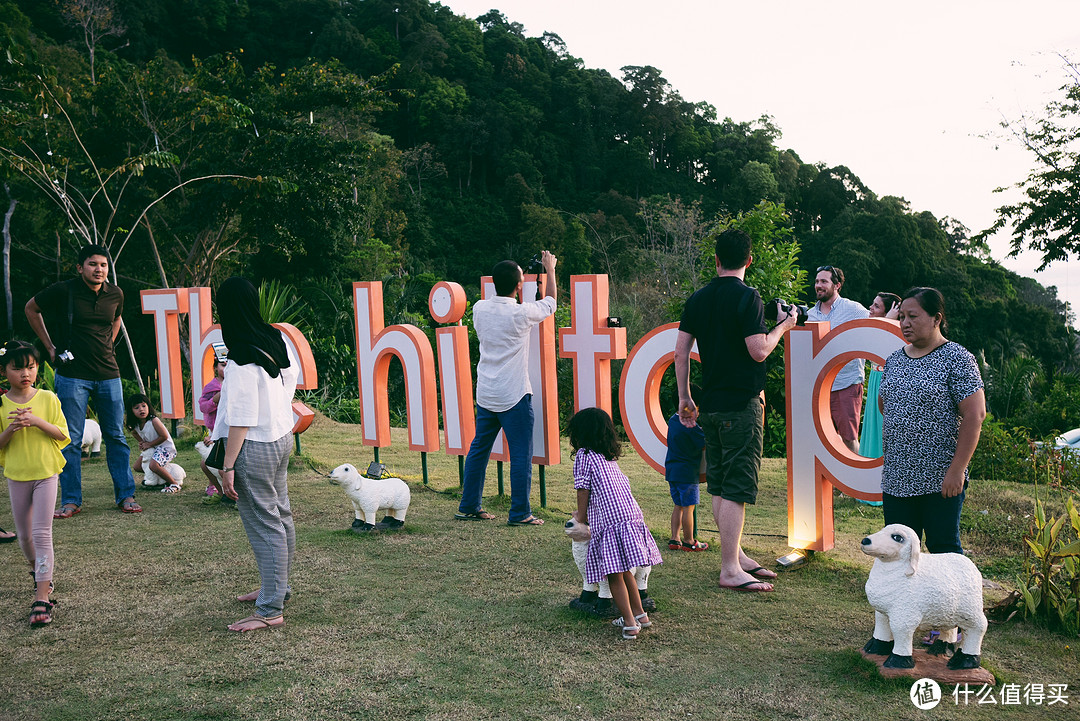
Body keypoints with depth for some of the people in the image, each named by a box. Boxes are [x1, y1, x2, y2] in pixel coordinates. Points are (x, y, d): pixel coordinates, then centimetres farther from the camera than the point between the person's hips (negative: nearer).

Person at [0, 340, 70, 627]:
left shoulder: (47, 398, -4)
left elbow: (63, 434, -5)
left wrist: (37, 421, -20)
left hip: (46, 474, -3)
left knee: (42, 533, -9)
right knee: (24, 534, 15)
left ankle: (42, 597, -11)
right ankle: (37, 570, 45)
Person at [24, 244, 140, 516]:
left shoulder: (116, 294, 4)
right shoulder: (63, 291, -7)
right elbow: (31, 308, 10)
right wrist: (50, 346, 7)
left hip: (108, 374, 3)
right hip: (72, 375, -3)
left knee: (116, 437, 6)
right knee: (71, 439, 1)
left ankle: (125, 495, 13)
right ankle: (71, 500, 11)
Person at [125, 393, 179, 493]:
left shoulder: (154, 421, -24)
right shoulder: (136, 425, -2)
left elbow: (164, 436, -23)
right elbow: (134, 432, 23)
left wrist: (149, 444, -15)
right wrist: (142, 443, 5)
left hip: (166, 447, -9)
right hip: (151, 448, 9)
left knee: (153, 465, -30)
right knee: (137, 466, 10)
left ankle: (174, 484, -20)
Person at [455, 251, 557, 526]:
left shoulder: (479, 308, 0)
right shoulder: (521, 313, -14)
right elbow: (550, 303, 6)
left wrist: (520, 277, 30)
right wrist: (550, 270, 18)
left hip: (485, 394, 6)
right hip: (514, 395, -6)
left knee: (479, 448, 16)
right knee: (521, 454, 2)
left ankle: (468, 506, 24)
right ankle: (520, 513, 6)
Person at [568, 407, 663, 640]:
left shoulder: (584, 454, 2)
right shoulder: (611, 457, 23)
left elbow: (584, 489, -1)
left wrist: (582, 517, 13)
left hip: (608, 520, -7)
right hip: (632, 513, 8)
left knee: (614, 575, -1)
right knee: (624, 570, 21)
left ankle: (630, 623, -2)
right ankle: (639, 614, 27)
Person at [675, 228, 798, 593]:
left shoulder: (698, 299, 9)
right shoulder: (747, 297, -11)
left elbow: (680, 351, 10)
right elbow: (759, 351, -16)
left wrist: (684, 398, 18)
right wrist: (783, 326, 2)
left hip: (710, 405, 7)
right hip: (741, 405, -7)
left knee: (719, 487, 13)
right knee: (736, 488, -4)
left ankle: (736, 554, 24)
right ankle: (730, 570, -1)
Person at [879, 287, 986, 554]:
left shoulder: (956, 359, -8)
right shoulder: (894, 360, 10)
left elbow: (975, 415, -15)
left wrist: (957, 470, -18)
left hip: (940, 480, -6)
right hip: (896, 478, 6)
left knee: (944, 550, 2)